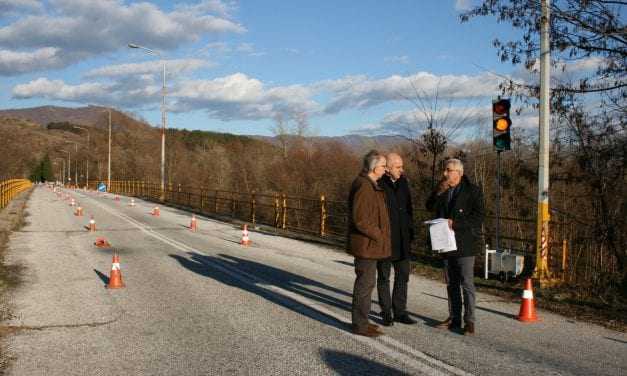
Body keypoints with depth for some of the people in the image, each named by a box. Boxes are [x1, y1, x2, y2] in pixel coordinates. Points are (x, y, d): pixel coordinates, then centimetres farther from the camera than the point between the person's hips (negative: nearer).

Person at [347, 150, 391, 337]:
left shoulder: (370, 185, 13)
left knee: (365, 281, 17)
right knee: (365, 283, -3)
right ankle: (360, 325, 6)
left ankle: (361, 320, 28)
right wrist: (379, 235, -16)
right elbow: (360, 219, -25)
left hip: (368, 244, 11)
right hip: (366, 244, -11)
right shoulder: (363, 187, -21)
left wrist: (378, 234, 15)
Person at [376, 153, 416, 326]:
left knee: (403, 276, 9)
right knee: (384, 277, 8)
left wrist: (410, 230, 11)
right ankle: (386, 312, 18)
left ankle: (400, 311, 20)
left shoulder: (403, 182, 7)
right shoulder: (377, 184, -14)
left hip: (402, 239, 6)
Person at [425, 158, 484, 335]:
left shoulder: (472, 191, -9)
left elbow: (479, 216, -15)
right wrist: (438, 192, -8)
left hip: (465, 244, -7)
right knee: (451, 284, 14)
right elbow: (430, 207, 9)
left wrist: (455, 223, -20)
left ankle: (469, 321, 2)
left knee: (467, 283, -4)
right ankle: (454, 318, 23)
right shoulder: (442, 190, 11)